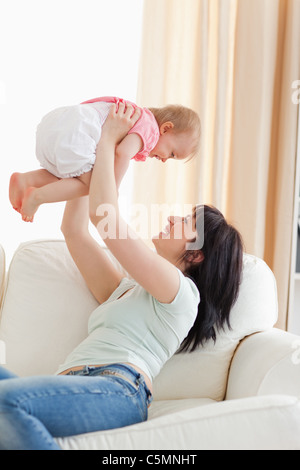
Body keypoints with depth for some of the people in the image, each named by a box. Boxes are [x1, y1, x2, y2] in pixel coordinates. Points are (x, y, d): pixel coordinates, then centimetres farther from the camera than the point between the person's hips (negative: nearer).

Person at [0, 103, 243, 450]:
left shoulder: (181, 291, 6)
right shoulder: (124, 289, 33)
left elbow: (104, 216, -3)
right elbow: (74, 231, 33)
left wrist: (108, 139, 8)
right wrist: (87, 153, 34)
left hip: (118, 388, -9)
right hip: (74, 389, 9)